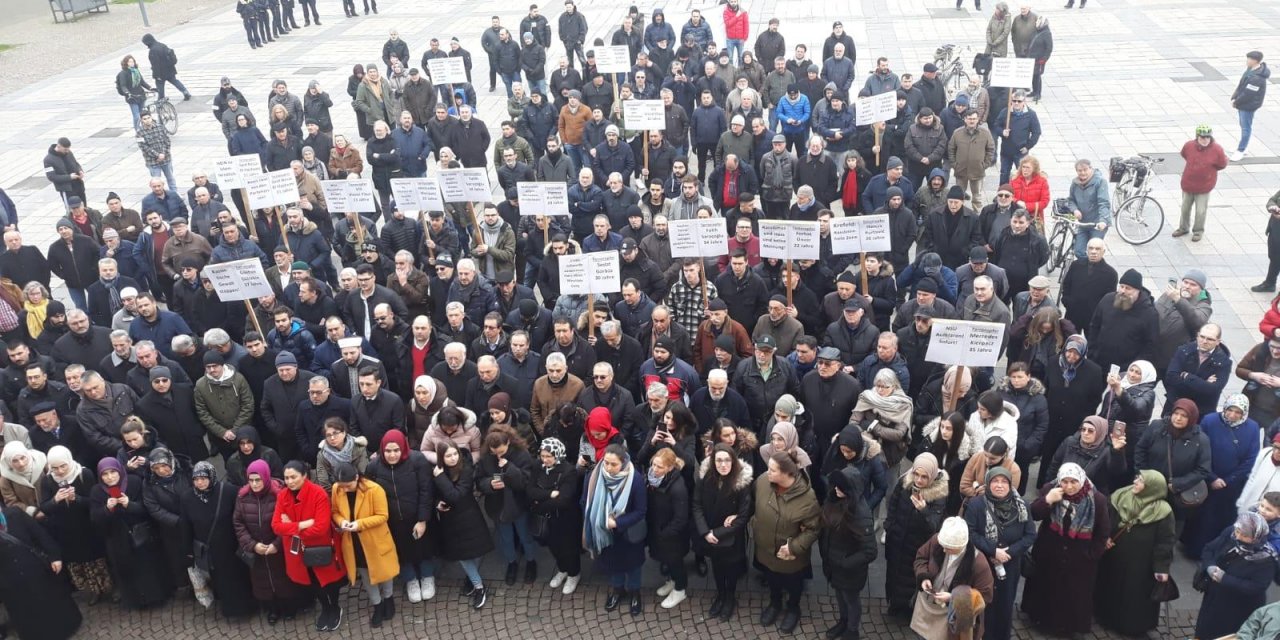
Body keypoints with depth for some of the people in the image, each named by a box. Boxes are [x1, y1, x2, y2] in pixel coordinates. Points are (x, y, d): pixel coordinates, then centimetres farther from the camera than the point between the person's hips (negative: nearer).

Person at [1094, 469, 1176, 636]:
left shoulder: (1162, 512, -20)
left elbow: (1165, 542, -16)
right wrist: (1104, 537, -11)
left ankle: (1133, 625, 32)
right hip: (1114, 557, 5)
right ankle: (1108, 617, 41)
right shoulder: (1120, 497, -7)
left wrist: (1161, 568, -15)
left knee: (1135, 595, 10)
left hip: (1140, 564, -5)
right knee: (1110, 588, 20)